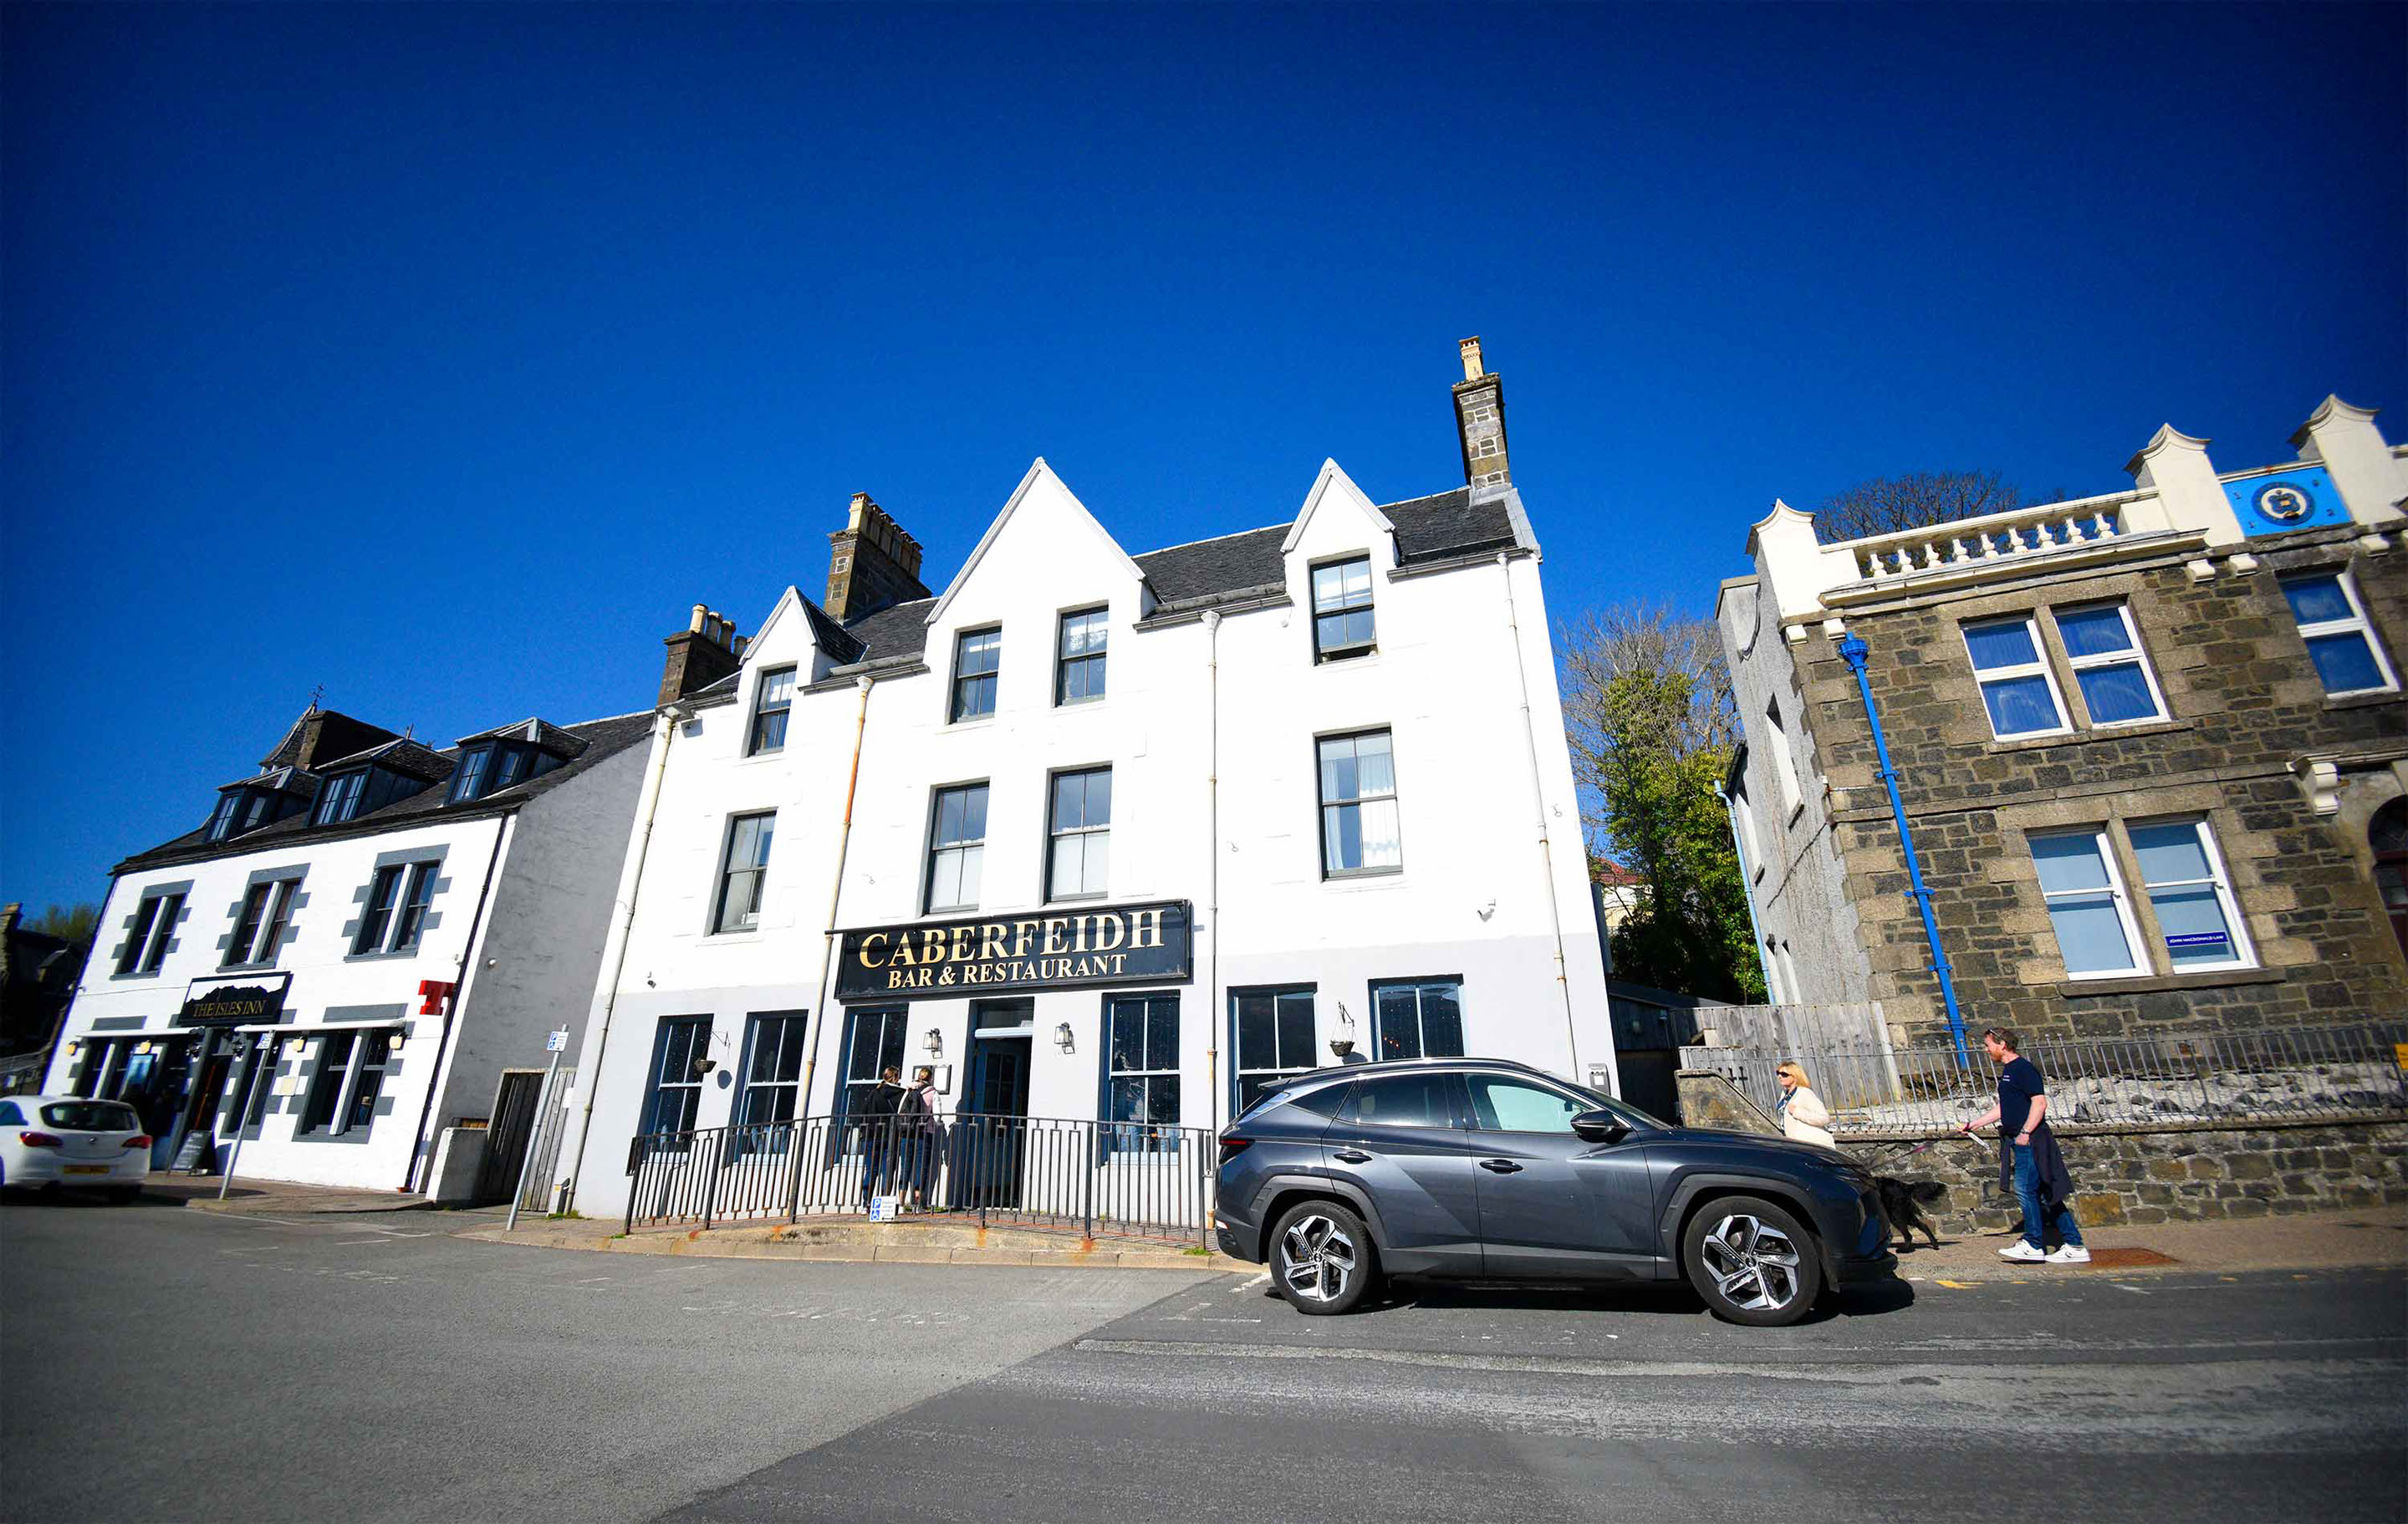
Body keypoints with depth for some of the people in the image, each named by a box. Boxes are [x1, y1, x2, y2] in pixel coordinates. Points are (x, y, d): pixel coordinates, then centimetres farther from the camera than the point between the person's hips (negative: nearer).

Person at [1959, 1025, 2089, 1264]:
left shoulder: (2024, 1068, -11)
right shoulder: (2007, 1072, 18)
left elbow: (2040, 1102, -19)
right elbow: (2002, 1109, 24)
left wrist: (2025, 1132, -22)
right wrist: (1972, 1125, 22)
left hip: (2030, 1140, -10)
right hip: (2018, 1140, 10)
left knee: (2025, 1189, -8)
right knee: (2045, 1194, 10)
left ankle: (2033, 1245, -2)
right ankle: (2074, 1246, 15)